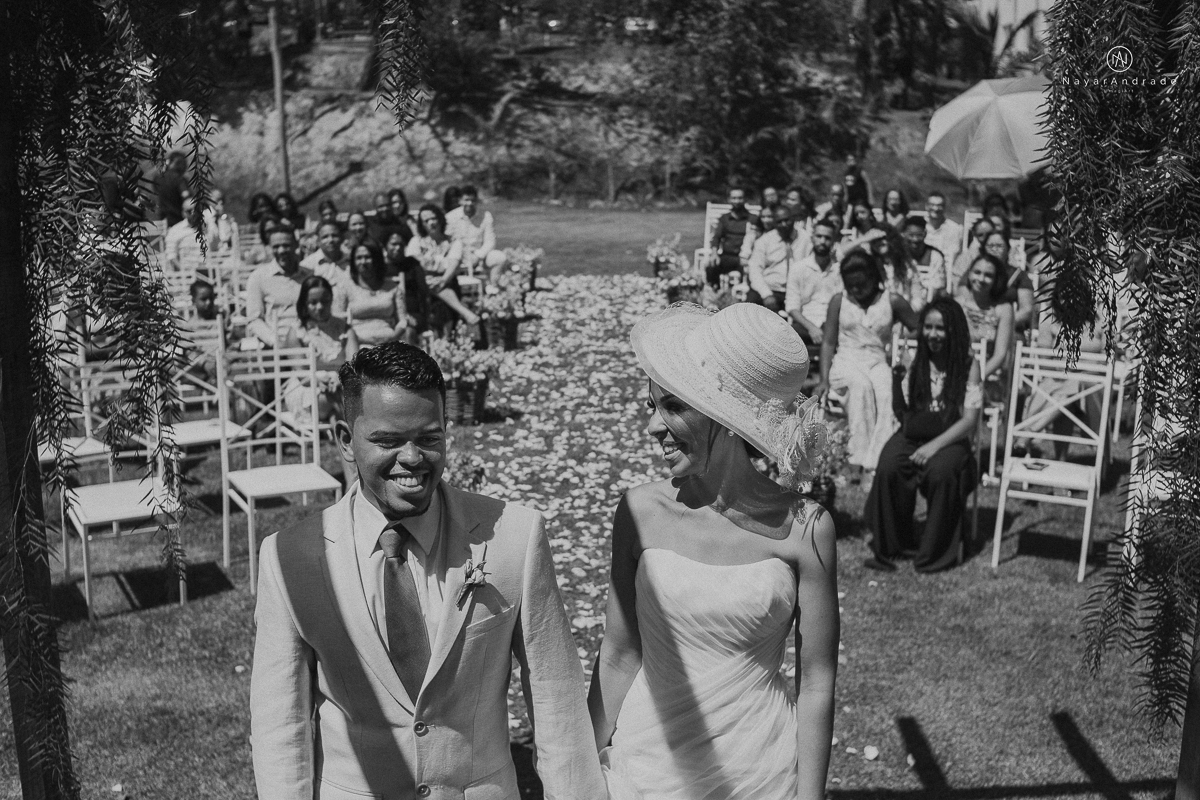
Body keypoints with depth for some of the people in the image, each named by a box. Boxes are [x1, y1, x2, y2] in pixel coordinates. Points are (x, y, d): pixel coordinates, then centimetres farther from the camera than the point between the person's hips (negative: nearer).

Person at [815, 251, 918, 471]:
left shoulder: (892, 302, 5)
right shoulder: (839, 301, 8)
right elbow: (828, 342, 6)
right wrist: (824, 379, -6)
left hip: (878, 362, 0)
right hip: (846, 361, 0)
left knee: (888, 393, -35)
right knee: (861, 384, -37)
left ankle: (877, 457, -41)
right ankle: (858, 453, -37)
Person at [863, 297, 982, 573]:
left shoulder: (968, 365, -2)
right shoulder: (916, 362, 7)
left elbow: (970, 420, -7)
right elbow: (901, 414, 8)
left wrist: (935, 445, -20)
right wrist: (896, 378, -8)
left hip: (949, 440, -2)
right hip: (912, 436, 2)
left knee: (941, 470, -35)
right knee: (888, 467, -29)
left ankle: (935, 552, -13)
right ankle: (889, 546, -9)